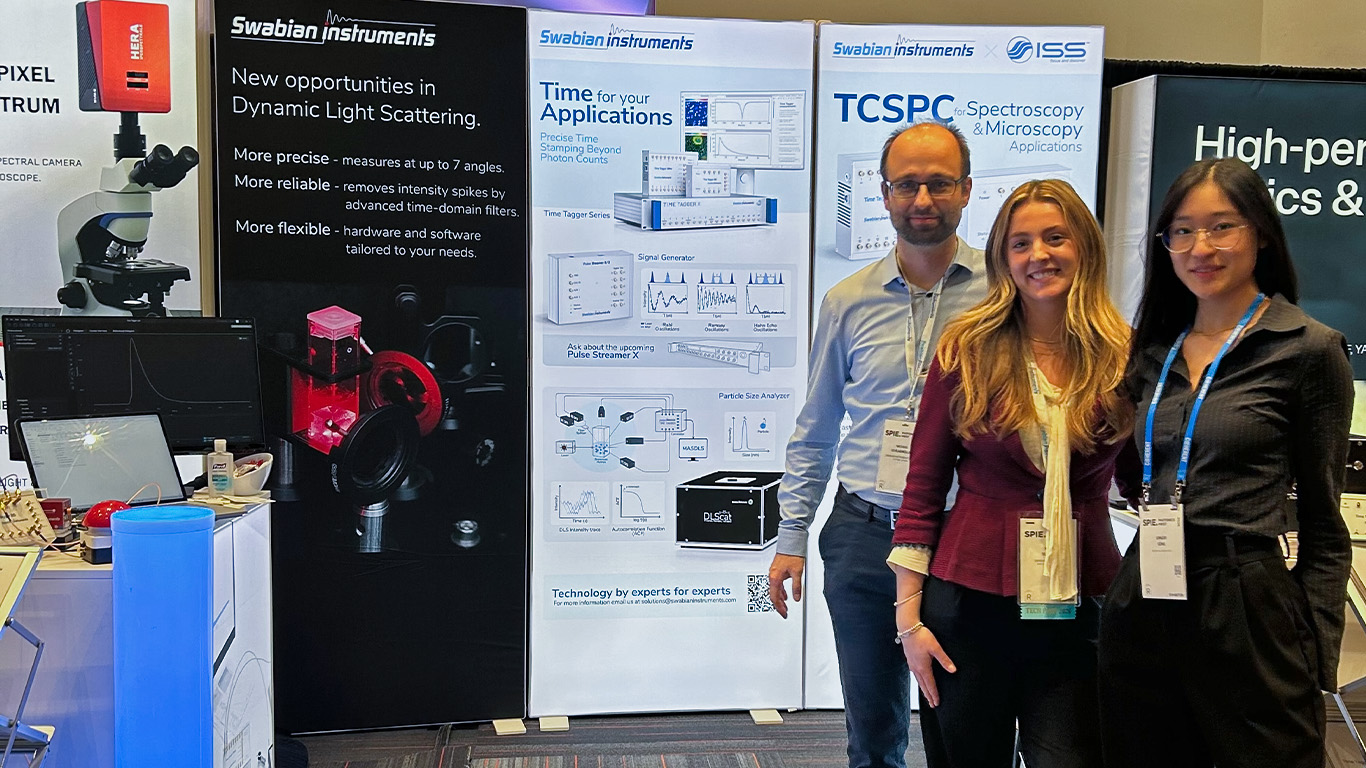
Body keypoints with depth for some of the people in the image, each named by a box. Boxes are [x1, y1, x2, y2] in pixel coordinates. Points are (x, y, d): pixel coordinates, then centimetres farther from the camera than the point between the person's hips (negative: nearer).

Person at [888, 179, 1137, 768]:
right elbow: (923, 484, -2)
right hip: (971, 599, -1)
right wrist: (909, 615, -4)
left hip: (1082, 605, 1)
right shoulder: (967, 350, -4)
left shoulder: (1122, 355, 0)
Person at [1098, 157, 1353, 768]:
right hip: (1142, 608, 5)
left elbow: (1322, 526, -4)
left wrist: (1317, 660, -6)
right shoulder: (1155, 350, 9)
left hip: (1246, 611, -5)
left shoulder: (1308, 348, -5)